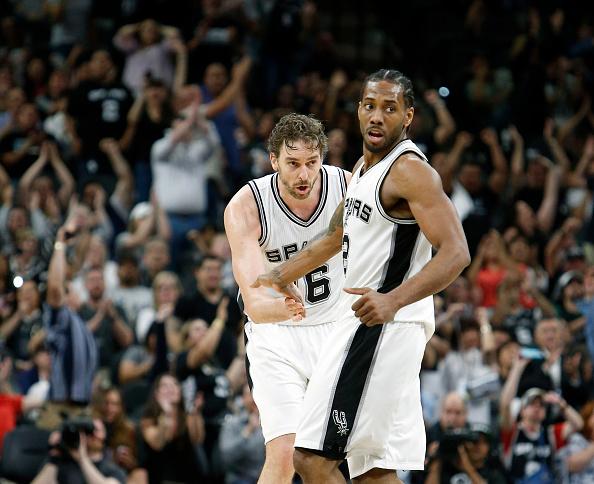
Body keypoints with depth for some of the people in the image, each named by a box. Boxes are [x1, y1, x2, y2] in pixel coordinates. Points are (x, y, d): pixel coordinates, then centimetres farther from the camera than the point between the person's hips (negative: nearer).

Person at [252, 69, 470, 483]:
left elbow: (456, 254, -25)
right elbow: (336, 238, 35)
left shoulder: (410, 171, -14)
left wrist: (393, 300, -37)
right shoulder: (366, 167, 16)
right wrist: (283, 276, 40)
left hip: (381, 325, -10)